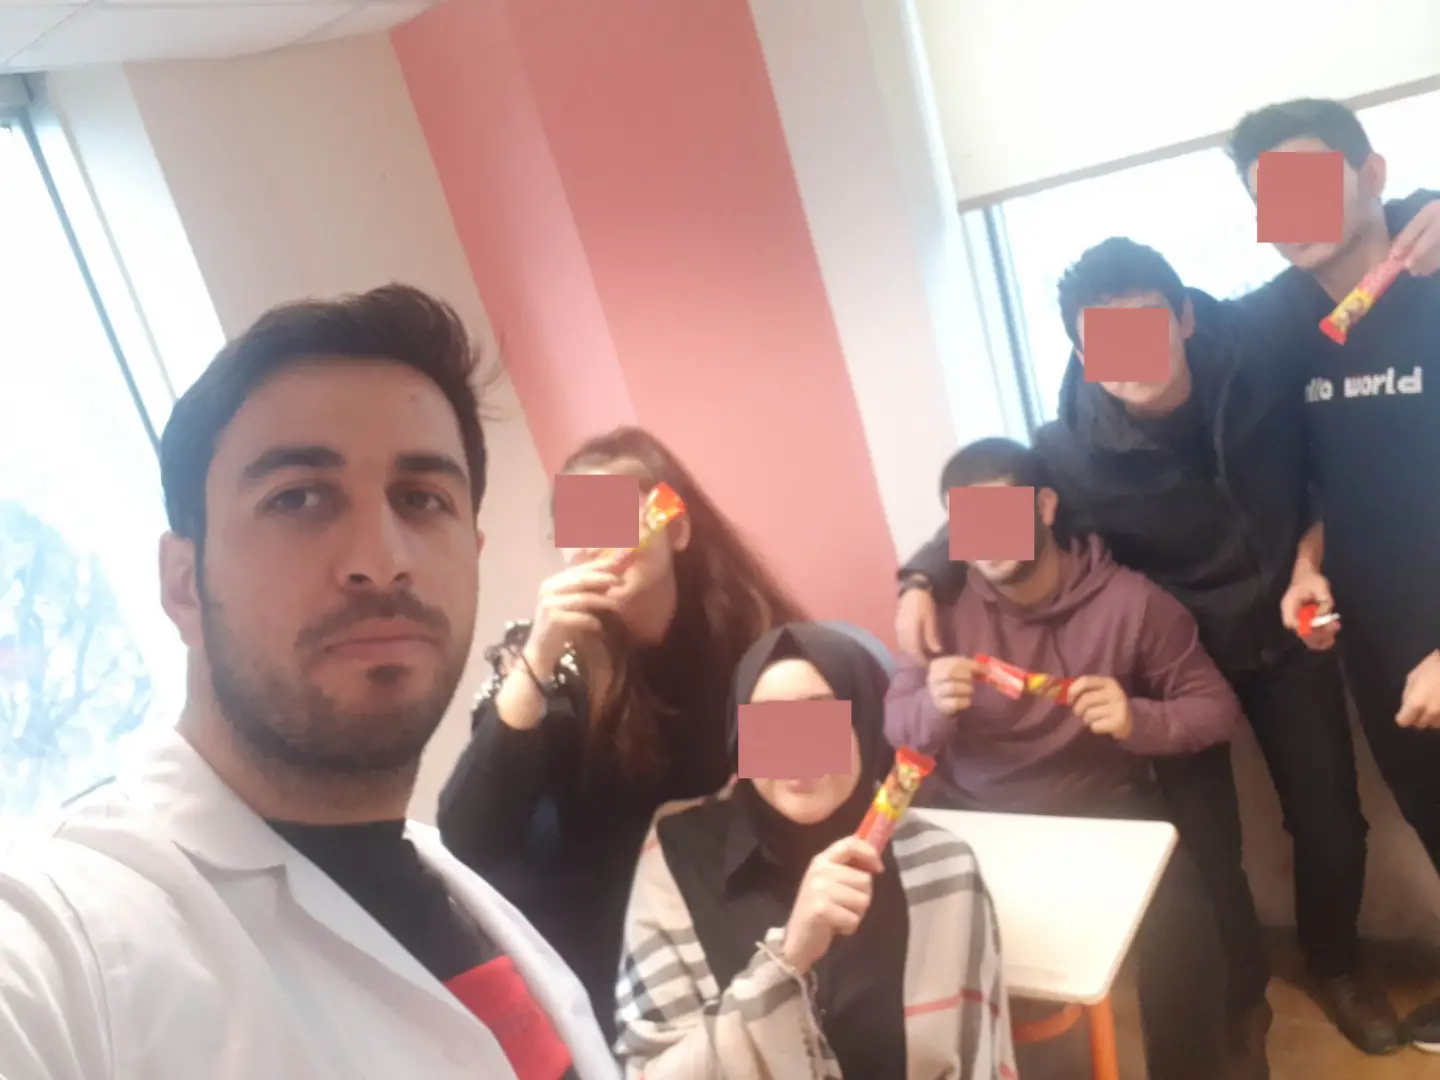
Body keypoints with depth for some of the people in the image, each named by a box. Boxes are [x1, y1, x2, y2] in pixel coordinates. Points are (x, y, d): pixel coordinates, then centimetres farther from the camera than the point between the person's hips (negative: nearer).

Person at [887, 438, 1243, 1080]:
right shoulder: (945, 600, -5)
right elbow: (897, 726, -4)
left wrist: (1137, 720, -25)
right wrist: (933, 705, -29)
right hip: (973, 816, 2)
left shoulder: (1129, 599, -10)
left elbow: (1217, 707, -4)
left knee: (1177, 917, -26)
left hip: (1098, 809, -1)